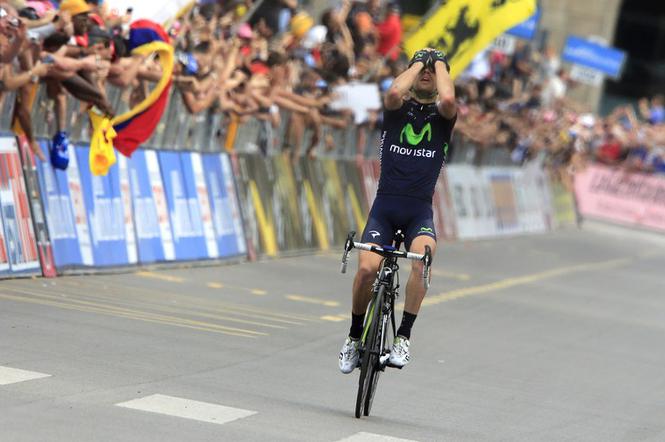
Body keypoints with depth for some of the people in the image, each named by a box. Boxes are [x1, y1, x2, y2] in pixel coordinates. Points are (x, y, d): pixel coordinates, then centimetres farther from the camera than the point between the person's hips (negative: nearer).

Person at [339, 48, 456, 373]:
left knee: (423, 257, -31)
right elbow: (393, 93, -18)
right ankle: (355, 337, 3)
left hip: (420, 212, 0)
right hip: (385, 206, 0)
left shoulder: (442, 114, 8)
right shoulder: (397, 108, 8)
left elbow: (447, 99, -18)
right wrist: (418, 62, -1)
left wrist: (439, 62, 0)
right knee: (367, 269, -21)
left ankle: (403, 337, -22)